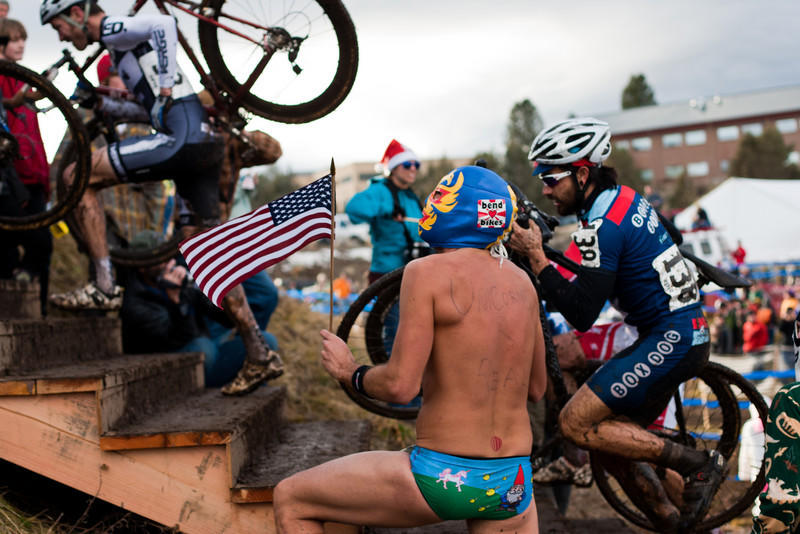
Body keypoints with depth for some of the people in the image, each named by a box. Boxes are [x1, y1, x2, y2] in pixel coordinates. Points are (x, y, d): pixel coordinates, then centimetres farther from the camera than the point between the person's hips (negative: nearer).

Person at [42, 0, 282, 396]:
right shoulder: (119, 44, 30)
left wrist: (167, 88, -20)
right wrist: (100, 104, 29)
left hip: (182, 136, -10)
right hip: (204, 142, 10)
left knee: (76, 176, -7)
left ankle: (104, 287, -6)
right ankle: (260, 357, 12)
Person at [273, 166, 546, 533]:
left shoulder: (427, 272, -11)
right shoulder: (522, 282, 6)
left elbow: (399, 386, -18)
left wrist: (349, 372, 2)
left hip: (444, 476, -6)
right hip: (513, 484, 6)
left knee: (290, 500, 10)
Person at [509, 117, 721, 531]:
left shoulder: (602, 226, -20)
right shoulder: (623, 197, 10)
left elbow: (582, 315, -21)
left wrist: (536, 257, -17)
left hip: (670, 340, -10)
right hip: (686, 332, 10)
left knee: (576, 423, -12)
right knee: (615, 436, 12)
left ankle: (697, 465, -5)